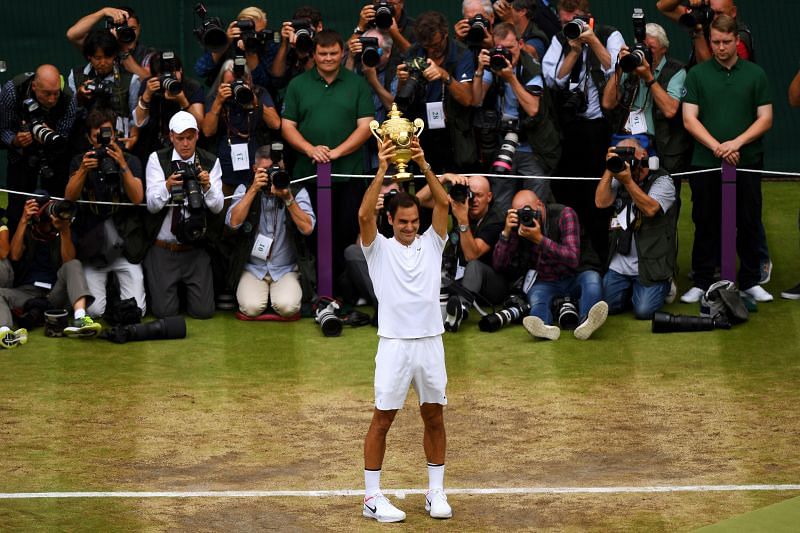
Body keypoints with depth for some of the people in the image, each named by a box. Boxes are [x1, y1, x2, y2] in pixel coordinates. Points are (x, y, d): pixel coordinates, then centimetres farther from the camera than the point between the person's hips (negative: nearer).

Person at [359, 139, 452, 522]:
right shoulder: (379, 248, 3)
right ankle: (372, 497, 2)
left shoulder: (431, 244, 9)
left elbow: (443, 203, -3)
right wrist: (381, 170, -20)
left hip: (431, 343, 3)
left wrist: (424, 166, -15)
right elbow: (364, 214, -14)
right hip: (394, 344, -3)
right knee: (382, 421, -1)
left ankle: (435, 492, 18)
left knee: (434, 418, 9)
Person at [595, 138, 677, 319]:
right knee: (607, 306, -8)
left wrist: (628, 181, -24)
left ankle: (663, 286, 15)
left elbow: (650, 209, -19)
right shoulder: (619, 180, 13)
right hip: (619, 264, 5)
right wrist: (609, 170, -8)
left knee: (644, 311, -17)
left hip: (650, 264, -5)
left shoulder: (662, 181, -2)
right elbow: (601, 202, -2)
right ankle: (631, 289, 23)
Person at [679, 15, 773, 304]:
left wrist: (737, 142, -13)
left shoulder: (755, 74, 6)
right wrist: (716, 147, -14)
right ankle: (702, 282, 12)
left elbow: (765, 118, 2)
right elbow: (690, 119, -1)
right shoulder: (697, 74, 4)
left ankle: (750, 280, 14)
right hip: (705, 162, 0)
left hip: (747, 162, 0)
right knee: (706, 224, 4)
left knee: (748, 223, 4)